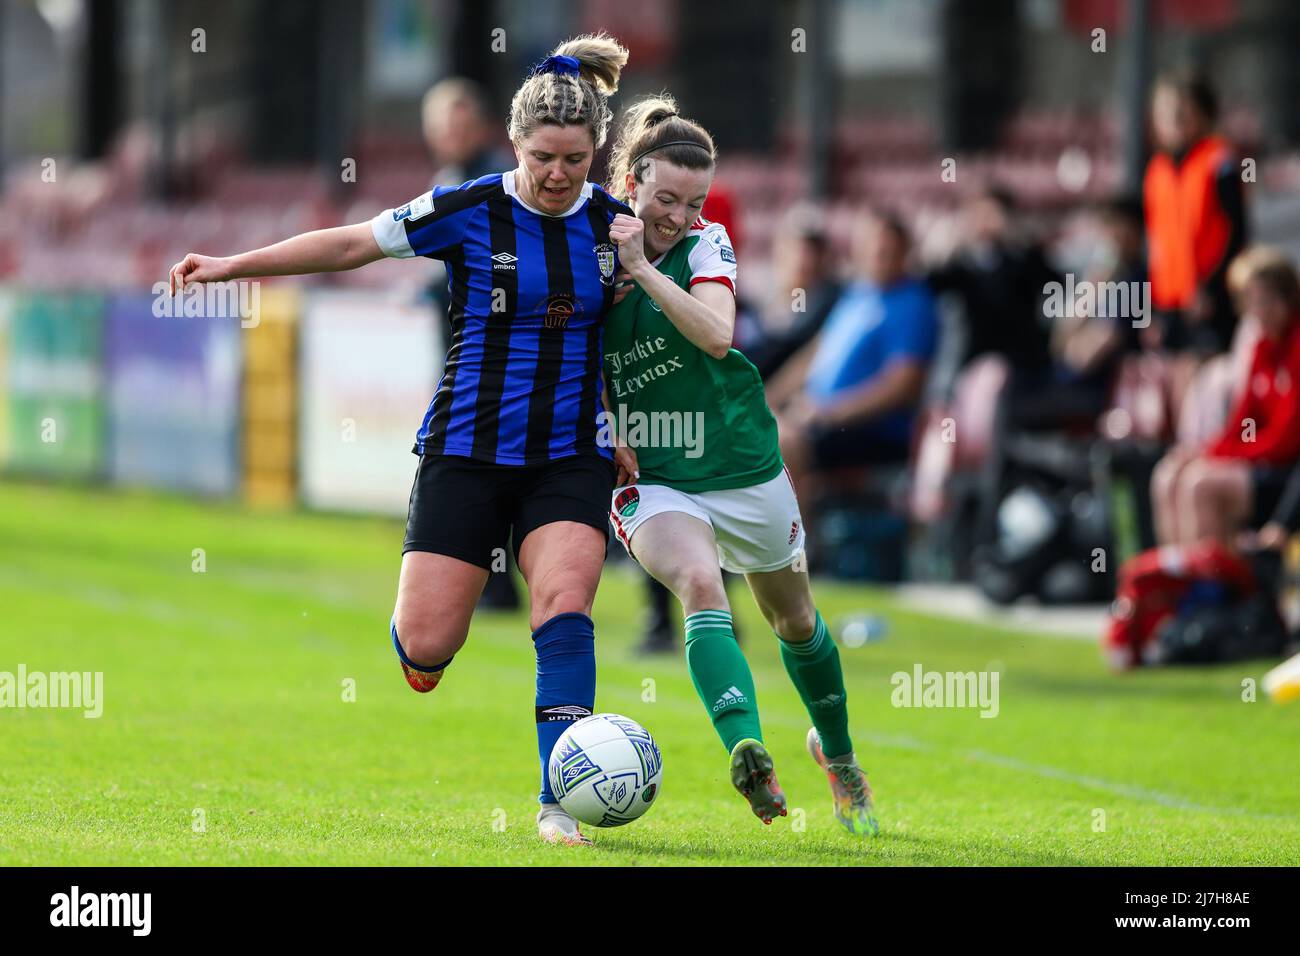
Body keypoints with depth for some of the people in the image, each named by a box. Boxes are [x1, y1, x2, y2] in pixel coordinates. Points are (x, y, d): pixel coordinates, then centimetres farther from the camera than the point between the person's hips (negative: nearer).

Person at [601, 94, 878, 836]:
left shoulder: (706, 246, -9)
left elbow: (716, 334, -28)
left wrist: (643, 268, -35)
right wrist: (599, 431, -6)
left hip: (743, 466, 1)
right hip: (652, 480, -1)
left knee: (794, 619, 20)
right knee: (700, 583, -32)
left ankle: (837, 752, 46)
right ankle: (749, 755, -47)